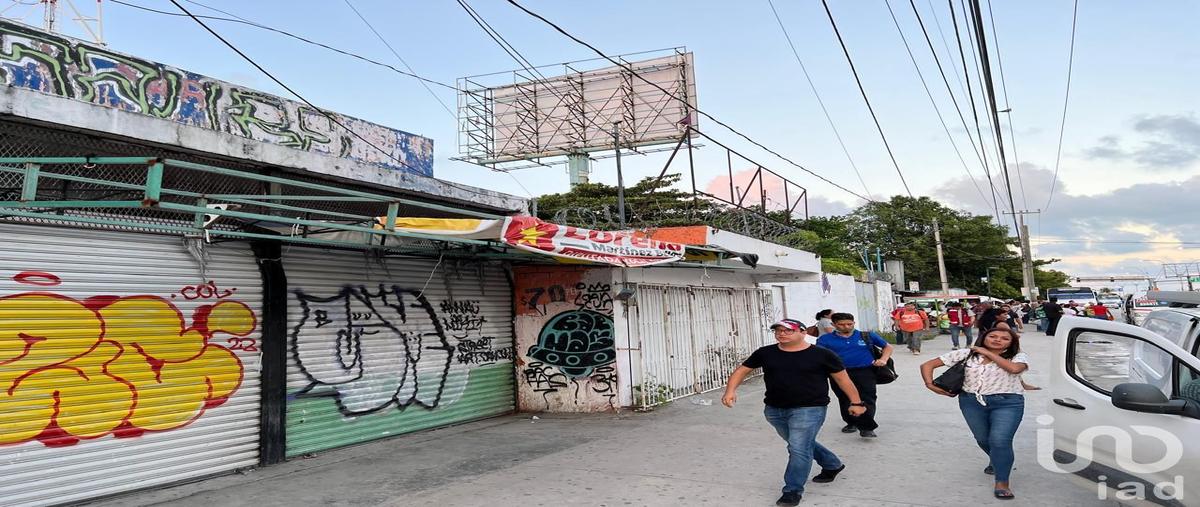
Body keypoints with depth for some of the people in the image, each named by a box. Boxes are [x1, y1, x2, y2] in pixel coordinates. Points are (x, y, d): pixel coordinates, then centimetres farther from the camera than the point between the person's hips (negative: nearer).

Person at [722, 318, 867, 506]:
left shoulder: (821, 354, -9)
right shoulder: (765, 353, -1)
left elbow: (842, 378, 0)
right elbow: (741, 370, 3)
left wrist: (856, 402, 1)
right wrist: (730, 391, -12)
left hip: (809, 409, -6)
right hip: (774, 410, 6)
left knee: (798, 448, -13)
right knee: (802, 444, 22)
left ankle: (793, 491, 2)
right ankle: (832, 465, 45)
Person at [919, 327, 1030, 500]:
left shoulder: (1018, 357, 1)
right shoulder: (967, 354, 2)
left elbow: (1014, 369, -25)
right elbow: (928, 365, 2)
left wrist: (988, 353, -13)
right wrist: (931, 385, -12)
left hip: (1007, 403, -3)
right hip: (972, 402, 3)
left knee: (1000, 440, -17)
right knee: (982, 439, 15)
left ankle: (1002, 483, -5)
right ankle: (997, 461, 48)